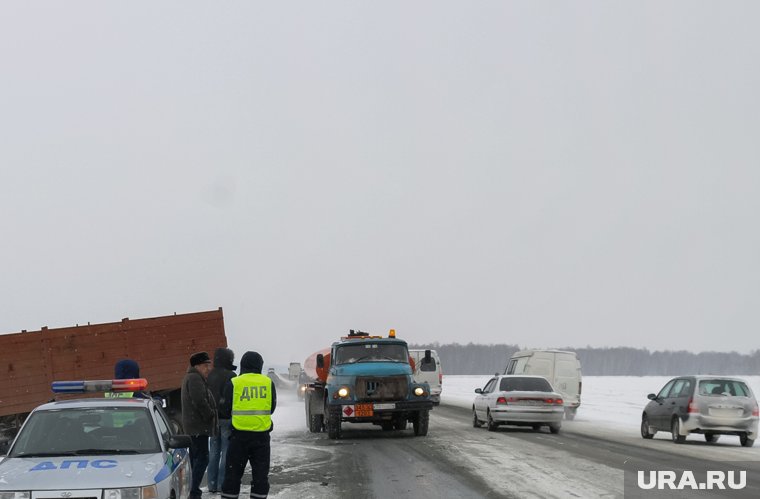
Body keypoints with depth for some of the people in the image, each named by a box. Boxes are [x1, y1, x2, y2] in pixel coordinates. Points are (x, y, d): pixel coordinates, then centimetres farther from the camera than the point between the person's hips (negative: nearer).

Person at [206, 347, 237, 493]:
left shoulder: (209, 376, 8)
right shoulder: (230, 376, -12)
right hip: (226, 418, -7)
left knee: (214, 451, 12)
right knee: (226, 453, -2)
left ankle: (212, 484, 14)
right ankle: (222, 484, -4)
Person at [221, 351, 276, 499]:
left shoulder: (233, 383, -3)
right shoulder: (268, 383, 3)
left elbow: (225, 410, 3)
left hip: (240, 433, -1)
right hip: (262, 432, 1)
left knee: (233, 470, 8)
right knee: (260, 471, 9)